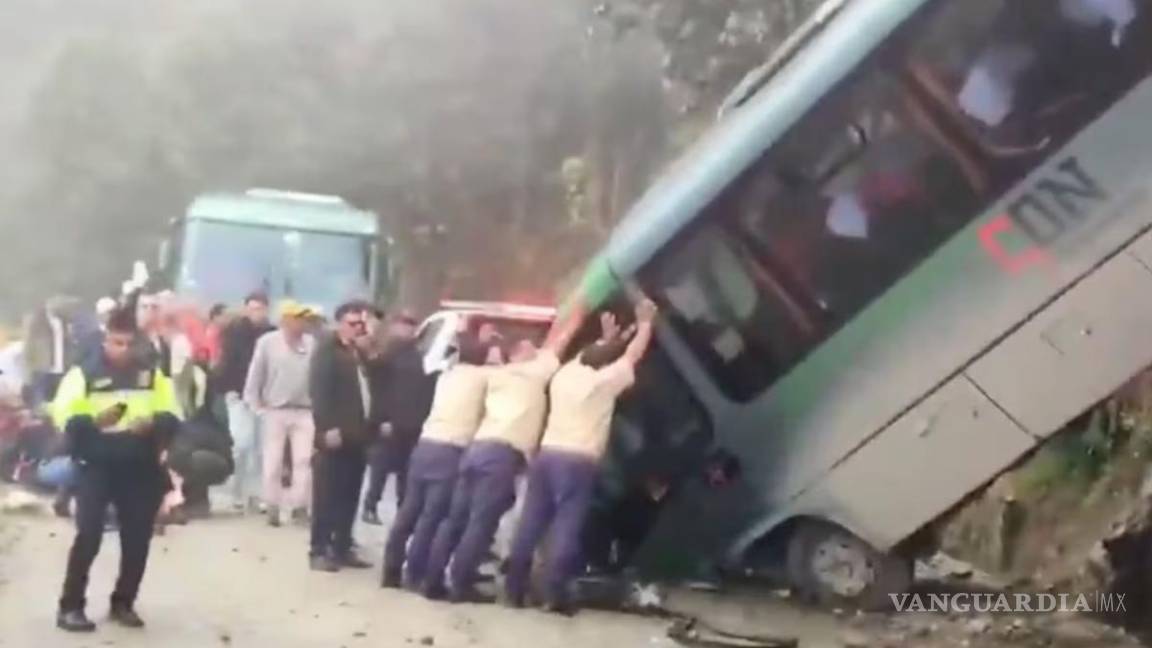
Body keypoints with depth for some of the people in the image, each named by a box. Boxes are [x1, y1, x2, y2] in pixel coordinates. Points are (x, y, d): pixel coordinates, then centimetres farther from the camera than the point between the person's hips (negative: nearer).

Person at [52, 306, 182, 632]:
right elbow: (64, 418, -8)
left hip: (141, 470, 3)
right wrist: (94, 421, -27)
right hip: (96, 468, -3)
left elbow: (173, 416, 7)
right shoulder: (84, 374, 0)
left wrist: (154, 423, -15)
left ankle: (123, 603, 21)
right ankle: (70, 606, 1)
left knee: (137, 539, 6)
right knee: (88, 536, -10)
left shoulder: (152, 374, 8)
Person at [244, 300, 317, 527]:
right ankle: (273, 507, 15)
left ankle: (299, 505, 4)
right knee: (273, 462, 5)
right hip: (275, 411, -1)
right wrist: (256, 407, -2)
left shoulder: (312, 343, -2)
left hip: (304, 412, 1)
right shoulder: (267, 342, -5)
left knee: (304, 460, -3)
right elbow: (255, 376, 0)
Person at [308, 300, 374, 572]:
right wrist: (327, 428, -21)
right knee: (326, 496, -2)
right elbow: (318, 392, -14)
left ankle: (342, 548, 17)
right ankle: (319, 550, 4)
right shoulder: (326, 351, -4)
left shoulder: (361, 353, 19)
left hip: (357, 435, 7)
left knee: (349, 496, 9)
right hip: (335, 435, -7)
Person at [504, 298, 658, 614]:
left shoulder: (565, 375, 15)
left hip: (547, 455, 6)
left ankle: (514, 589, 10)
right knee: (566, 529, -4)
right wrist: (646, 322, 22)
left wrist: (607, 340, 47)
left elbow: (589, 355, 37)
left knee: (530, 525, 6)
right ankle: (555, 594, -6)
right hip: (578, 462, -6)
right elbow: (633, 355, 10)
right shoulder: (604, 381, -1)